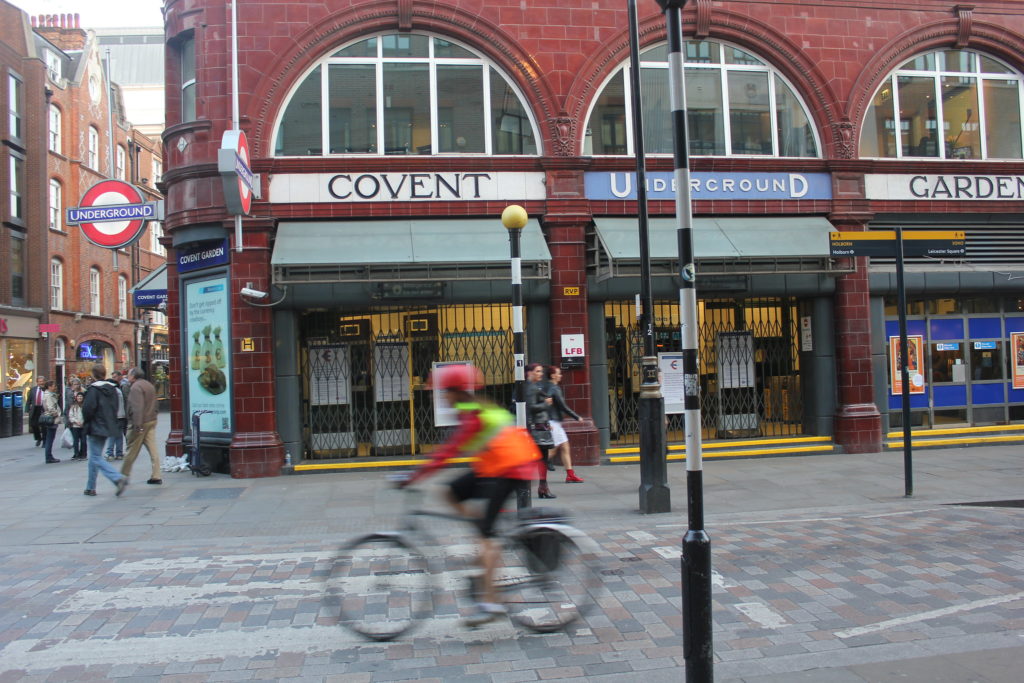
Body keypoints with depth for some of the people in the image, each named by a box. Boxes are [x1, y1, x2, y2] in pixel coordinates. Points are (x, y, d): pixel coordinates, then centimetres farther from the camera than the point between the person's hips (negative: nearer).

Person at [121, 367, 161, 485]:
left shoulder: (136, 387, -12)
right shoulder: (149, 385, 17)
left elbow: (137, 408, -21)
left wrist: (137, 425, -23)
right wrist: (152, 418, 19)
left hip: (140, 423, -8)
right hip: (152, 421, 8)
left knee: (132, 451, 3)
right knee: (153, 449, 4)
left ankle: (124, 475, 13)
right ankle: (156, 476, 3)